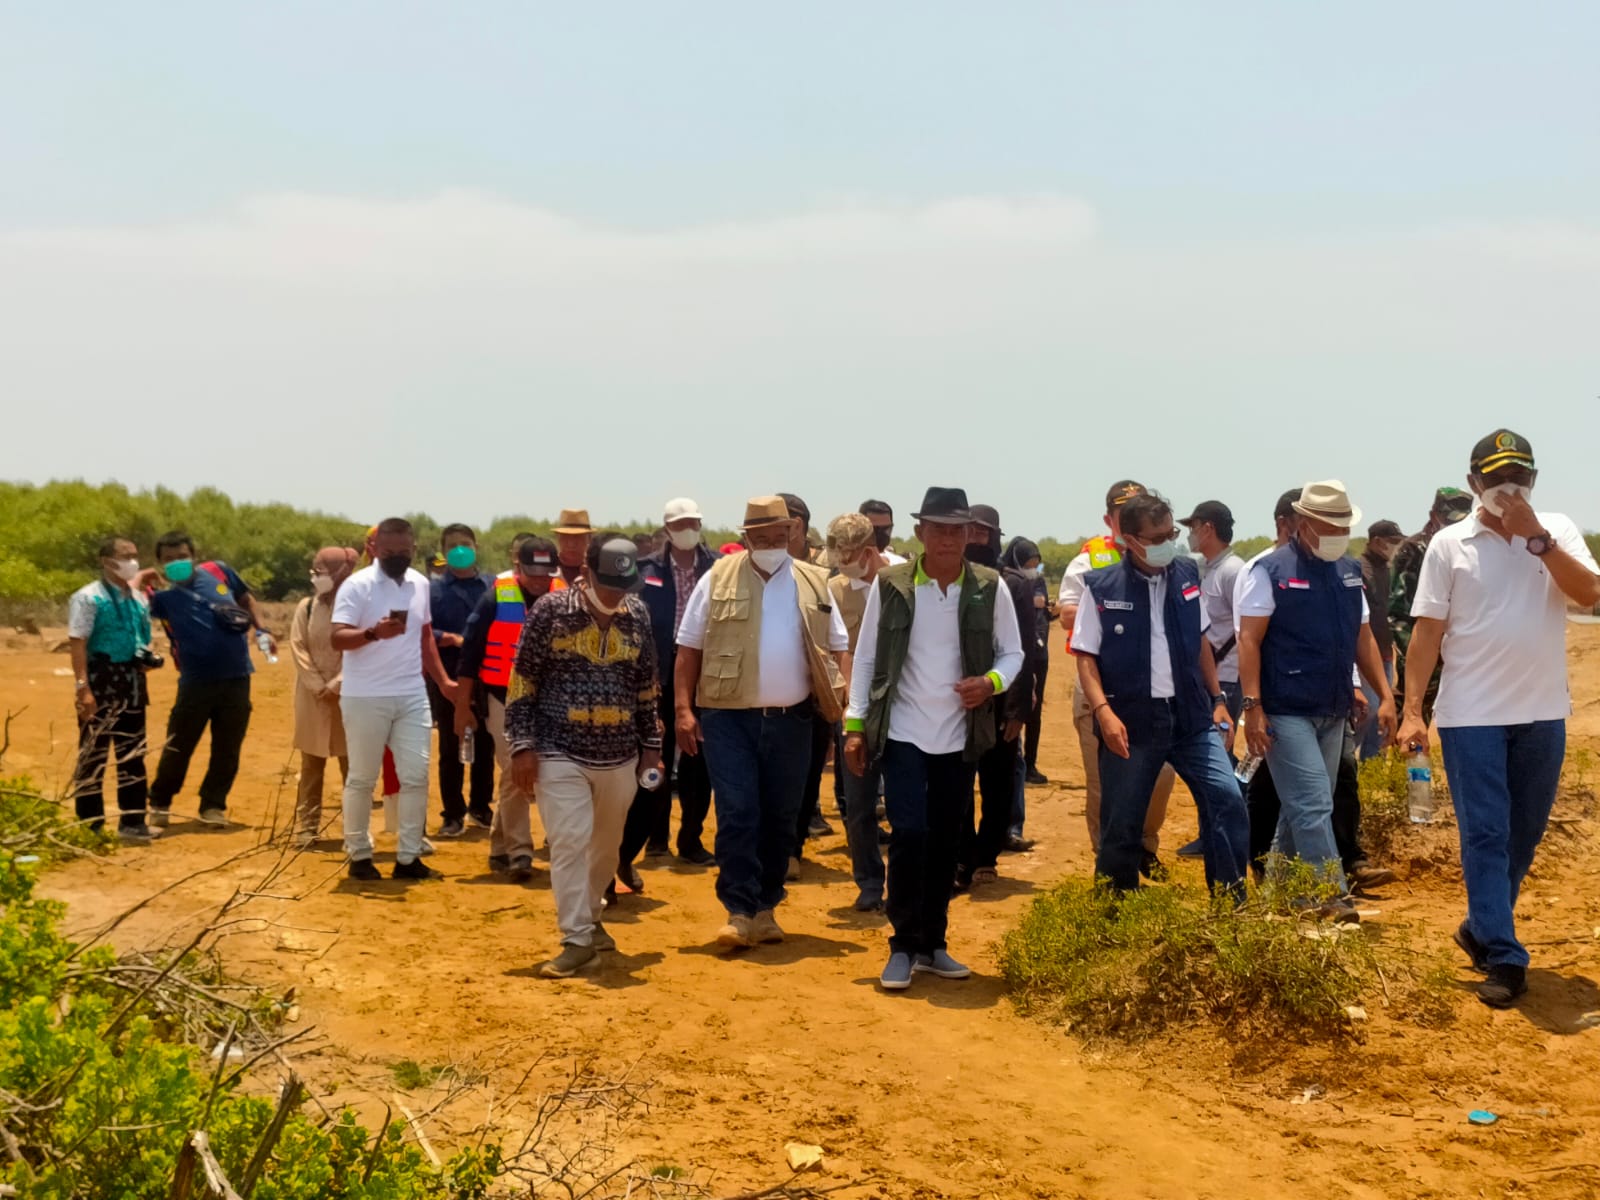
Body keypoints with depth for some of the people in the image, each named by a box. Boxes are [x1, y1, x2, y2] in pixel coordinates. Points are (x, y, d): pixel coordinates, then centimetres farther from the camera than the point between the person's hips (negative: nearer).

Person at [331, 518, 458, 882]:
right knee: (362, 779, 5)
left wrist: (443, 680, 15)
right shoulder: (358, 585, -10)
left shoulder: (420, 584, 9)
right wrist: (374, 633, -35)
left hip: (412, 696, 5)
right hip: (365, 698, -5)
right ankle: (359, 854, 17)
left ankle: (408, 857, 10)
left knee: (416, 776, 3)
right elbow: (338, 638, -18)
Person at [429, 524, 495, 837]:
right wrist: (453, 639, -20)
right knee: (451, 747, 3)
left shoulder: (494, 586, 7)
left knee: (485, 745, 10)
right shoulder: (433, 588, 0)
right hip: (449, 679, -2)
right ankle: (453, 814, 11)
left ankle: (480, 808, 23)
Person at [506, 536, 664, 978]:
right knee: (569, 842, -10)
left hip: (620, 755, 4)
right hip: (561, 754, -4)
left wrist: (652, 743, 13)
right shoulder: (551, 610, -8)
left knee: (607, 843, 15)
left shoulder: (637, 615, 3)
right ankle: (578, 940, -3)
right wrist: (523, 744, -9)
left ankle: (590, 919, 35)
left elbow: (646, 684, 13)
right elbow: (523, 680, -5)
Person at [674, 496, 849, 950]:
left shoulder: (815, 584, 6)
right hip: (729, 717, -2)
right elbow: (689, 647, 1)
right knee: (737, 815, -7)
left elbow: (839, 648, 9)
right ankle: (740, 912, -1)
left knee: (780, 818, 10)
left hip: (792, 720, 3)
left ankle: (765, 908, 22)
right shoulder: (718, 579, -1)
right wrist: (683, 708, -8)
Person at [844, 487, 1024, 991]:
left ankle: (932, 944, 22)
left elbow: (1012, 652, 5)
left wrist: (991, 682, -16)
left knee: (945, 842, 10)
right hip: (903, 734, -2)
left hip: (960, 738, 2)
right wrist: (854, 725, -1)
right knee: (909, 834, -11)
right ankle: (903, 947, 1)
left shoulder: (989, 587, -2)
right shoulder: (889, 585, -5)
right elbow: (866, 657, 1)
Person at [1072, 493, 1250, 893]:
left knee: (1227, 800, -9)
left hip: (1190, 716, 3)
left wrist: (1217, 698, 14)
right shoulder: (1102, 588, -7)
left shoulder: (1187, 576, 5)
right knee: (1120, 825, 5)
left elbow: (1201, 642, 15)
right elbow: (1085, 656, -6)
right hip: (1131, 722, -3)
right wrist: (1103, 711, -19)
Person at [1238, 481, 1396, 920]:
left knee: (1302, 807, 13)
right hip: (1286, 713, -7)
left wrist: (1385, 695, 9)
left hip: (1334, 713, 7)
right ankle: (1334, 897, -9)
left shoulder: (1349, 571, 12)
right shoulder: (1272, 571, -7)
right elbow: (1249, 641, -11)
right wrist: (1253, 707, -18)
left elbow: (1363, 637, 17)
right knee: (1314, 805, -11)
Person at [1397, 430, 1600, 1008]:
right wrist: (1412, 712, -9)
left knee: (1524, 834, 14)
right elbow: (1427, 633, -4)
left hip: (1542, 713, 3)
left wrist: (1538, 538, -18)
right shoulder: (1450, 544, -2)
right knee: (1485, 836, -3)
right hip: (1471, 715, -3)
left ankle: (1480, 930, 32)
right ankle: (1504, 958, 0)